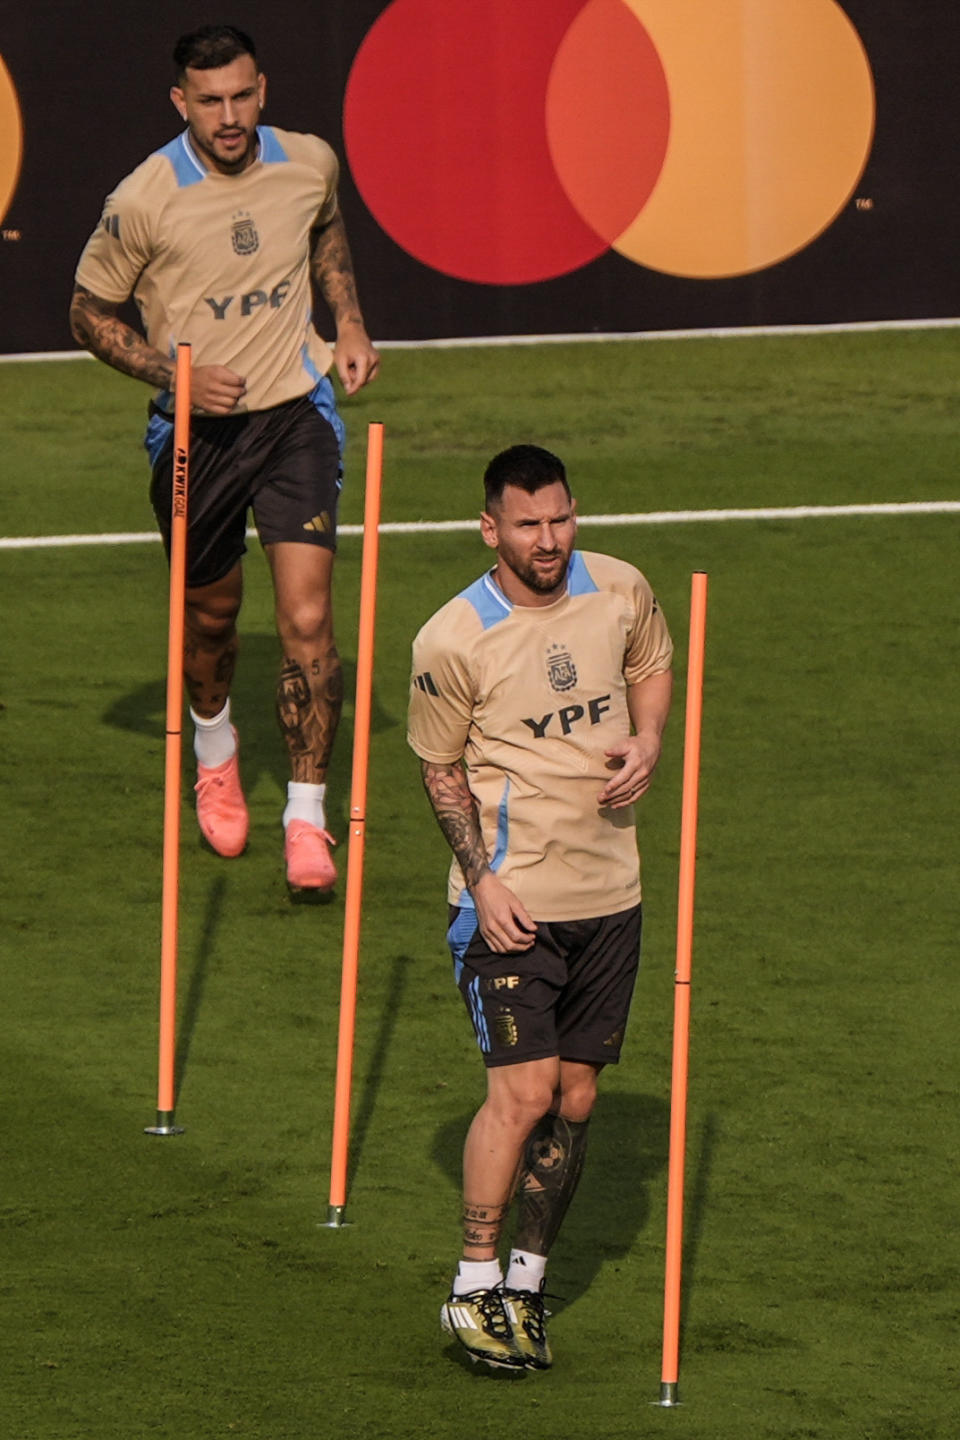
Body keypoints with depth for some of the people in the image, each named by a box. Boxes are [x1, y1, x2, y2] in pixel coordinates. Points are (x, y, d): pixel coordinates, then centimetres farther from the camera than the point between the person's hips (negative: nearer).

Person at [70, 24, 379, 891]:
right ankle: (214, 748, 49)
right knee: (210, 614, 16)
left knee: (307, 617, -13)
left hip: (295, 415, 1)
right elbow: (90, 314, -2)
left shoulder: (310, 164, -4)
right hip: (196, 429, -1)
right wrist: (175, 375, -15)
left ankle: (307, 819, -7)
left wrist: (349, 324, 8)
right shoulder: (142, 202, -15)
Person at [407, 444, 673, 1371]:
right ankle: (474, 1292, -3)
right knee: (523, 1090, -13)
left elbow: (653, 666, 21)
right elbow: (441, 771, -2)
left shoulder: (621, 593, 0)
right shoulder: (451, 642, -12)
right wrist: (482, 880, -12)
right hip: (511, 900, -5)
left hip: (608, 893, 5)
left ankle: (527, 1282, 19)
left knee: (574, 1100, 7)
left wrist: (647, 742, 0)